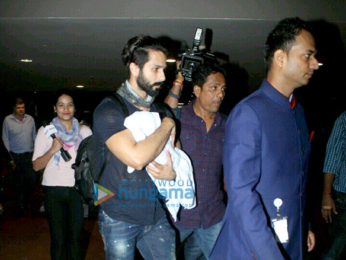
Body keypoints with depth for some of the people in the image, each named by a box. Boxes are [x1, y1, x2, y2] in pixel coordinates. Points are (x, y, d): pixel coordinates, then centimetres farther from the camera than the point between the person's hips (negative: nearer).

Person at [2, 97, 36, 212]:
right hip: (16, 156, -2)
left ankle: (27, 200, 25)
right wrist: (10, 158, -5)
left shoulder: (30, 119, 5)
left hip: (29, 155, 2)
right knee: (19, 182, 9)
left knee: (31, 180, 1)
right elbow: (5, 140, -1)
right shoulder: (7, 120, -3)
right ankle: (21, 204, 25)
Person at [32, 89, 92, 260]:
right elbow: (36, 166, -2)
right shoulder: (45, 131, 2)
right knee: (58, 238, 4)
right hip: (54, 190, -1)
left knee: (75, 236, 7)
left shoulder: (84, 131, 7)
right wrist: (52, 150, -17)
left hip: (78, 188, 1)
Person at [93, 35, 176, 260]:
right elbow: (136, 158, -27)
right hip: (119, 218, -5)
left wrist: (173, 173, -9)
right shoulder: (109, 109, -12)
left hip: (157, 216, 5)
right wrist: (167, 125, -13)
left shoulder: (161, 111, 8)